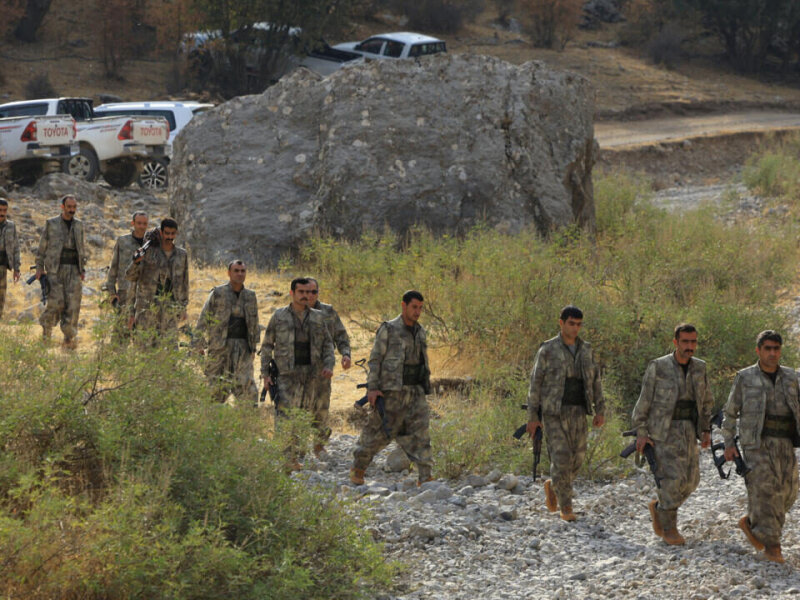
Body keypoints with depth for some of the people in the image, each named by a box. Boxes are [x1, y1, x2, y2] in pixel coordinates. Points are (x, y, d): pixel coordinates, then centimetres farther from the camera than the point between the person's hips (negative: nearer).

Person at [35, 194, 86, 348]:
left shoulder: (79, 225, 13)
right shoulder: (51, 224, 3)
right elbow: (42, 247, 5)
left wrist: (83, 269, 13)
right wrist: (39, 267, 0)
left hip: (74, 269, 3)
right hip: (55, 269, -3)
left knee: (73, 304, -6)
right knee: (56, 302, -10)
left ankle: (69, 338, -3)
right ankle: (46, 326, 17)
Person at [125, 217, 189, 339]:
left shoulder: (182, 255, 8)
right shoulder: (148, 252, -2)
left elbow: (184, 280, 15)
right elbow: (130, 276, -4)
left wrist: (183, 306, 13)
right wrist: (136, 262, -25)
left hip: (170, 306, 2)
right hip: (148, 303, -2)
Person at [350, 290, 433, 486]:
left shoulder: (419, 332, 13)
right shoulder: (388, 330, -6)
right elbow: (375, 360, -8)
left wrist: (424, 386, 19)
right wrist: (372, 387, -14)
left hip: (415, 392, 5)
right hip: (392, 392, -5)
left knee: (420, 432, -5)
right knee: (378, 433, 2)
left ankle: (425, 477, -8)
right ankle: (358, 469, 20)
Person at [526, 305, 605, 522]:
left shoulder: (585, 350, 9)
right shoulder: (548, 350, -5)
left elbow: (594, 380, 12)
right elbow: (536, 383, -3)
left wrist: (600, 411, 3)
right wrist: (533, 416, -6)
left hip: (577, 412, 5)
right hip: (554, 412, -5)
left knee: (577, 457, 3)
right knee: (561, 457, -10)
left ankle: (552, 486, 31)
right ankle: (566, 507, 0)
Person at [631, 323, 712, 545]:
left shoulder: (699, 368, 5)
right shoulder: (658, 367, -9)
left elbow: (706, 402, 16)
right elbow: (644, 401, -5)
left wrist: (706, 430, 6)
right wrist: (641, 432, -10)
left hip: (689, 432, 5)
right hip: (663, 432, -5)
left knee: (690, 480, 3)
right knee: (673, 477, -13)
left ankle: (659, 508, 26)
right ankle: (668, 527, 2)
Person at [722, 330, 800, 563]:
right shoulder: (745, 378, 0)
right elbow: (730, 412, 7)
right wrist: (729, 444, 1)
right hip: (757, 444, -4)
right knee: (766, 491, -13)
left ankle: (751, 521, 27)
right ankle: (771, 545, -5)